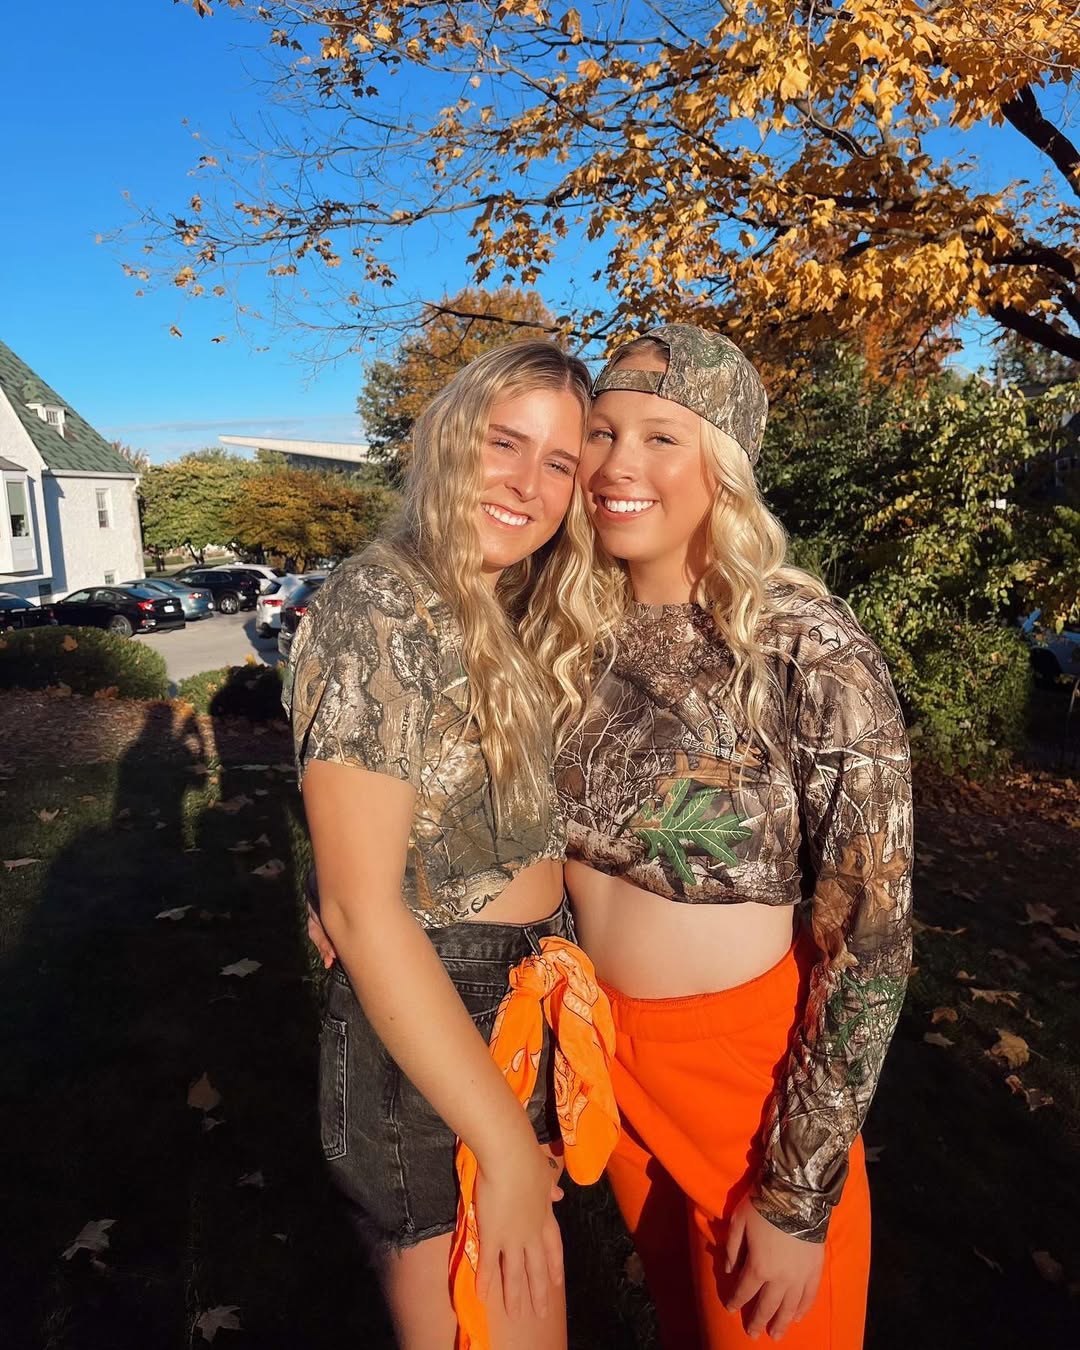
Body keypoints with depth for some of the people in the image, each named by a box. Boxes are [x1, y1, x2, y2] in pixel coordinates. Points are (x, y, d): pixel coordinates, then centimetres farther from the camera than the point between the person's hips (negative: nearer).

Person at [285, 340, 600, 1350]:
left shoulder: (511, 618, 6)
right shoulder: (381, 605, -20)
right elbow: (362, 910, -22)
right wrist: (507, 1144, -17)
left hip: (528, 1028, 8)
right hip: (423, 1048, -8)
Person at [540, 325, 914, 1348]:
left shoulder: (814, 655, -22)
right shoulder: (569, 634, -7)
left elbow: (870, 946, -18)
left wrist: (801, 1199, -13)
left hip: (750, 1062, -4)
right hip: (603, 1048, 5)